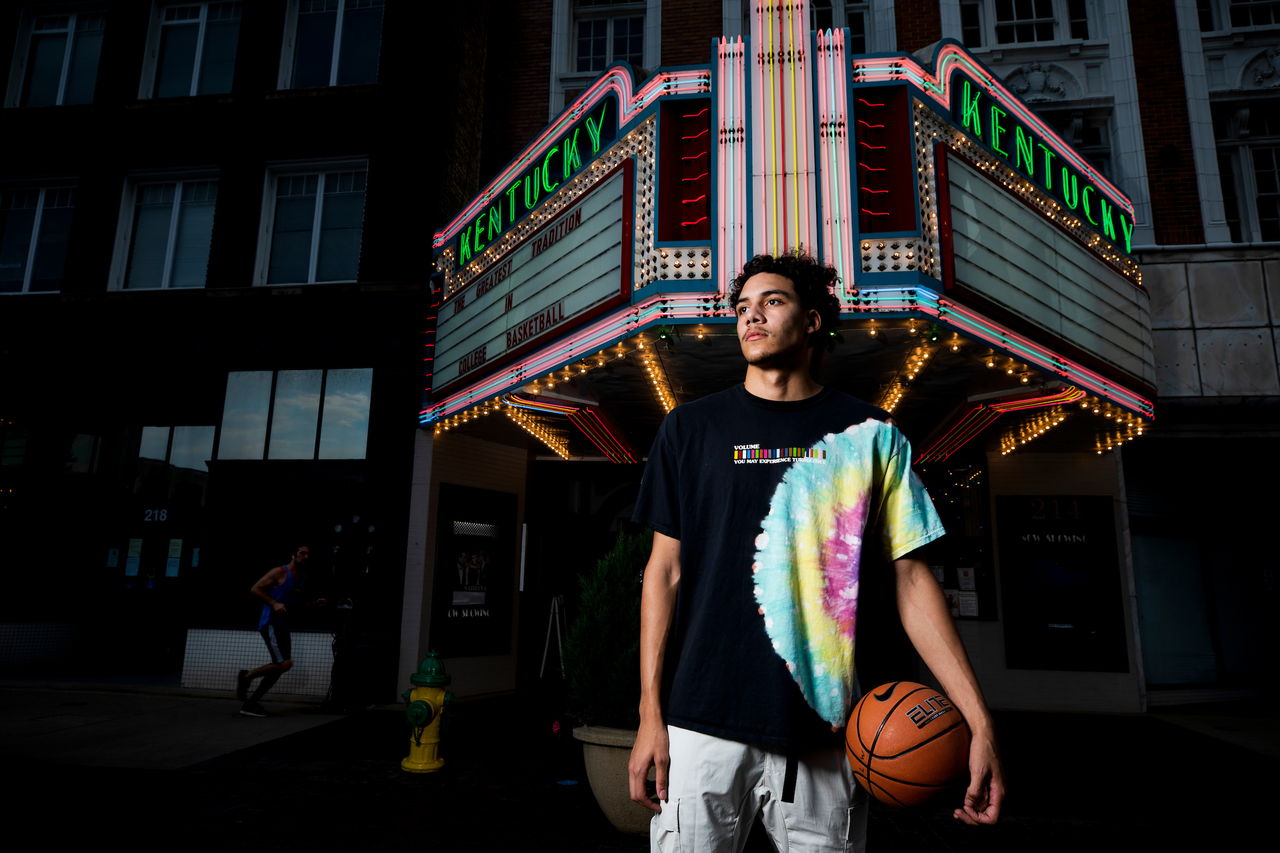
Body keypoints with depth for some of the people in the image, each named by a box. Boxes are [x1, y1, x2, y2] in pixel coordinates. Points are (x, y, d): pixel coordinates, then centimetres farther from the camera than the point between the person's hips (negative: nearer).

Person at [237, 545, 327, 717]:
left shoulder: (303, 577, 16)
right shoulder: (280, 572, -8)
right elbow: (255, 589, -11)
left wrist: (313, 604, 13)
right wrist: (274, 603, -21)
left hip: (283, 626, 9)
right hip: (270, 623, -9)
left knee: (279, 667, 8)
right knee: (285, 664, -18)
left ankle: (250, 703, 17)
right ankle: (246, 676, 1)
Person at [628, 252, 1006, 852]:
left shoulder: (866, 433, 5)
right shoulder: (692, 427, 6)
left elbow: (910, 579, 4)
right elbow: (665, 570, 4)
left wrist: (979, 720, -3)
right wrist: (651, 712, -1)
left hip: (827, 730, 1)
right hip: (704, 723, 0)